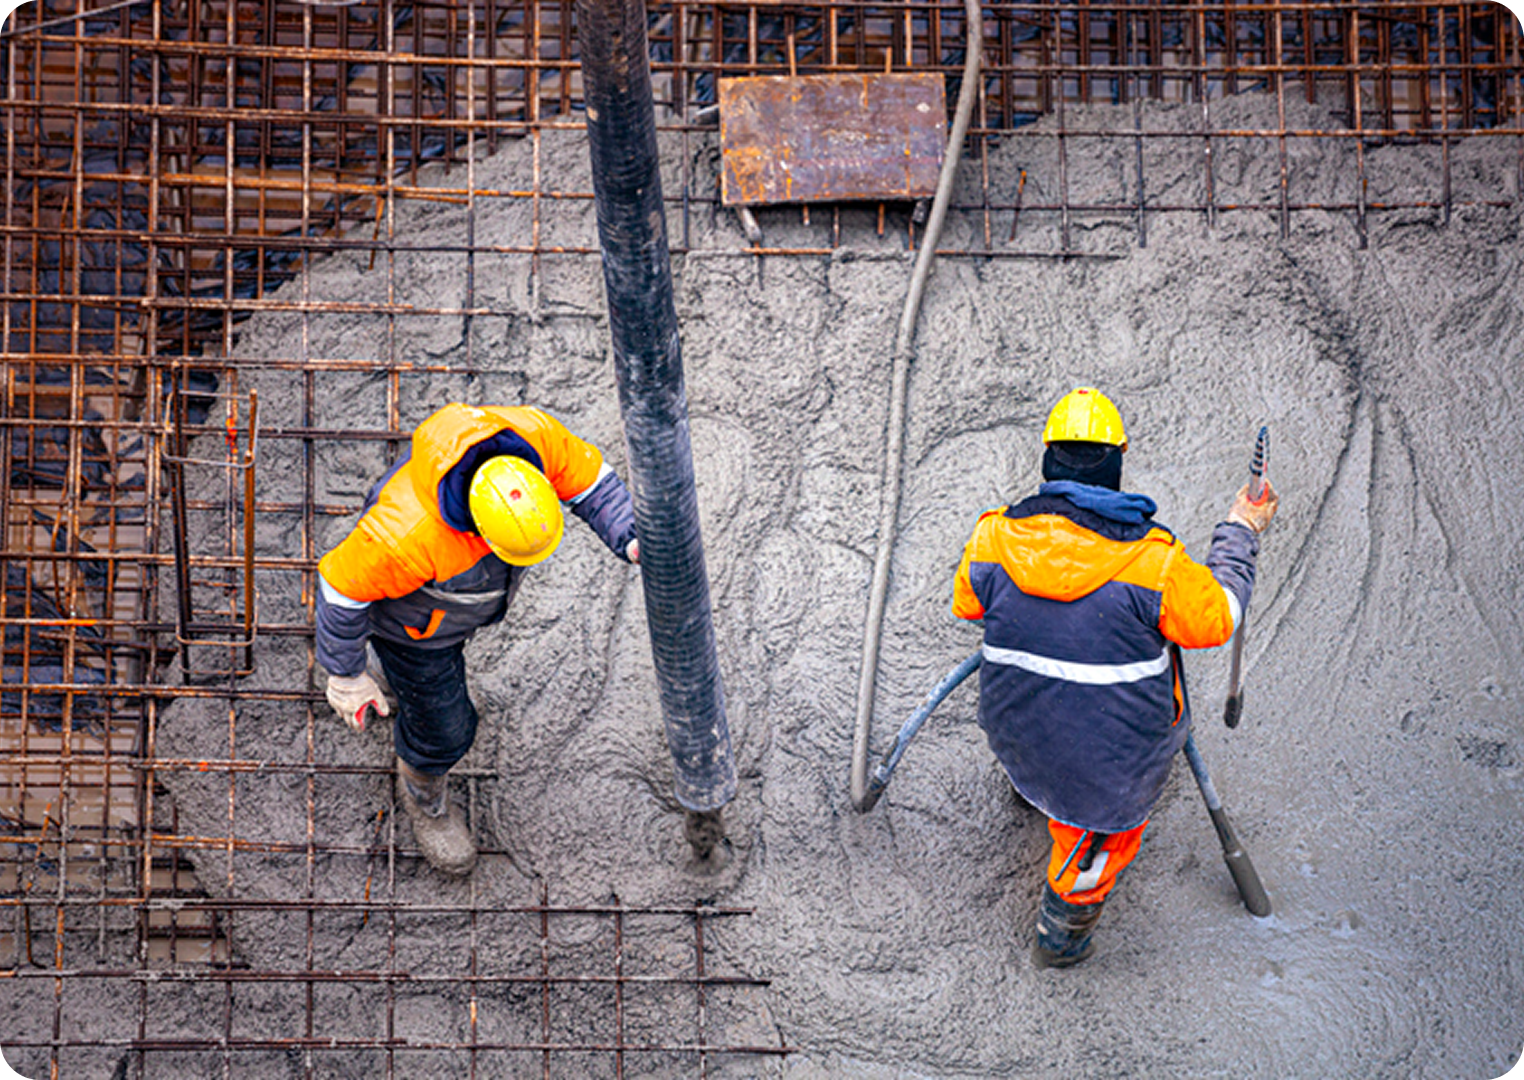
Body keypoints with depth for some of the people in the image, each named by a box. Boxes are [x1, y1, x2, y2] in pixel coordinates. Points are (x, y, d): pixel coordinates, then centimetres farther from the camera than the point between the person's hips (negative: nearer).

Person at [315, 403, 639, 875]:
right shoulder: (407, 534, -47)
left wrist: (635, 543, -35)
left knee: (449, 648, 37)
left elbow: (589, 480, -19)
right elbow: (343, 583, -29)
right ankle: (422, 791, 53)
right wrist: (345, 677, -15)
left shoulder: (532, 435, -37)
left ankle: (395, 672, 72)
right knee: (444, 727, 18)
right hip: (413, 615, -5)